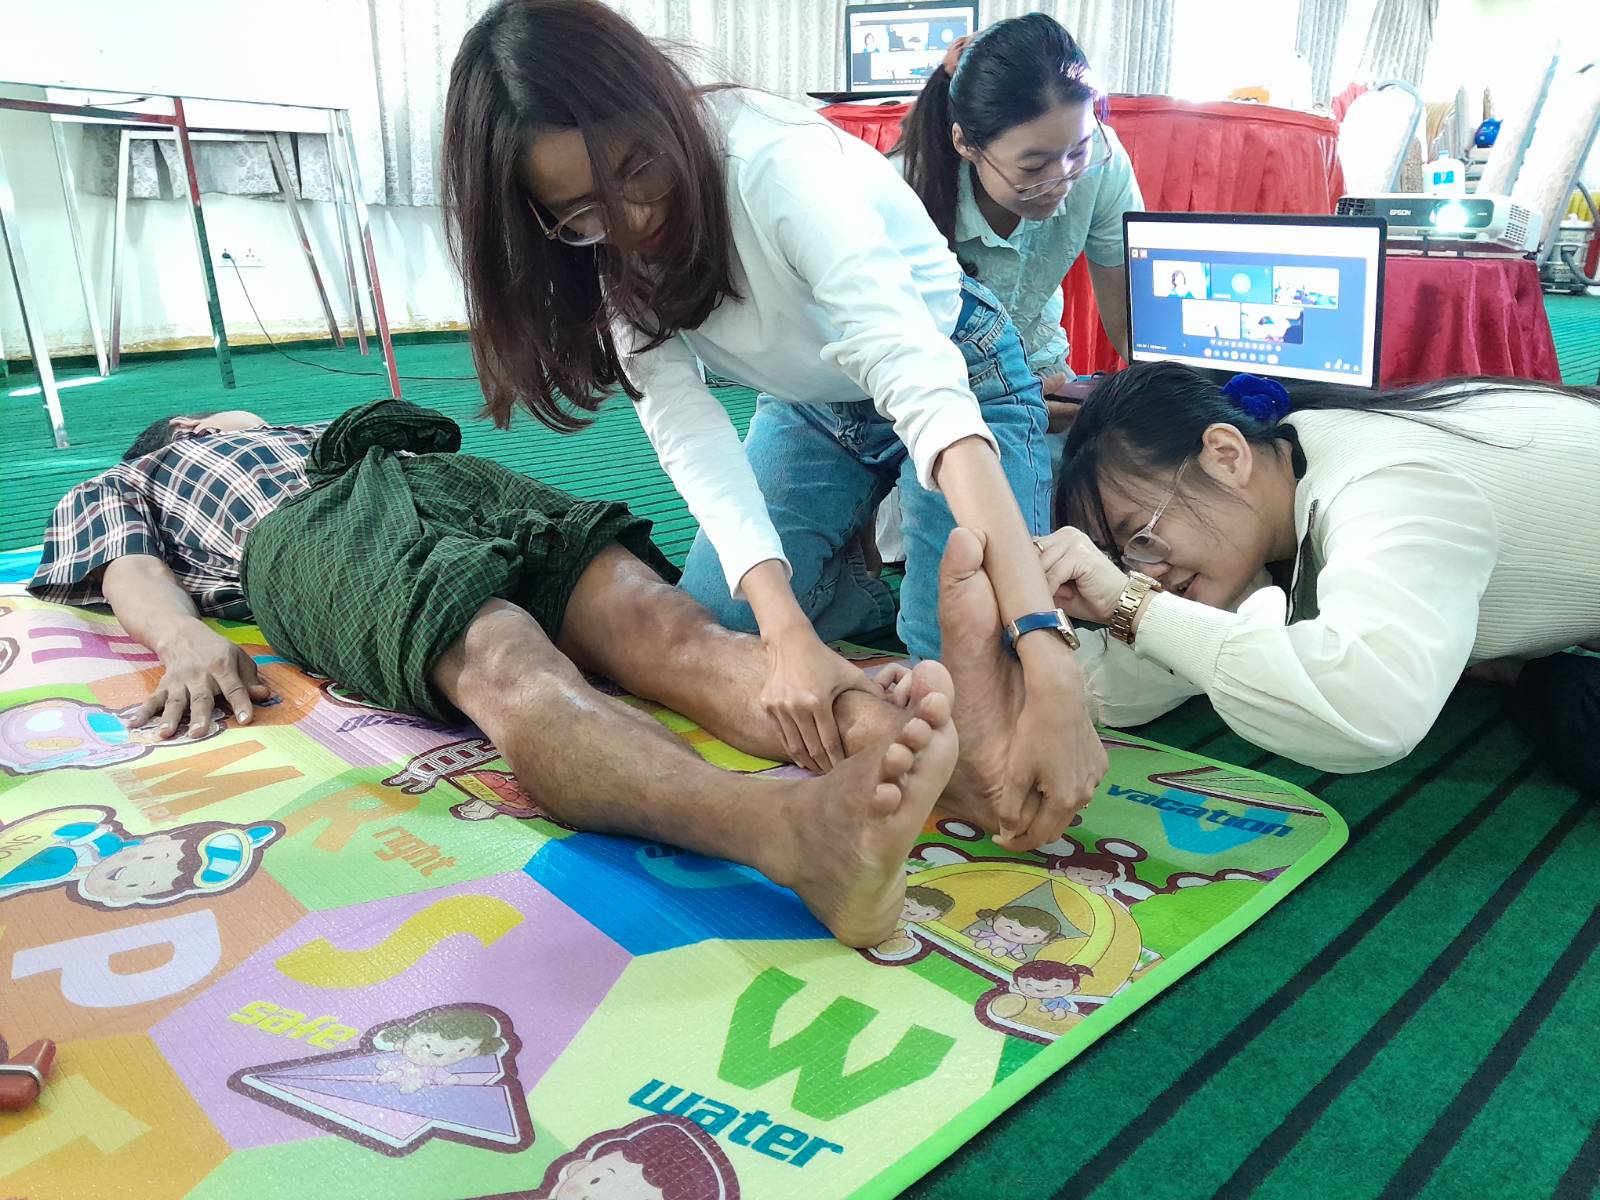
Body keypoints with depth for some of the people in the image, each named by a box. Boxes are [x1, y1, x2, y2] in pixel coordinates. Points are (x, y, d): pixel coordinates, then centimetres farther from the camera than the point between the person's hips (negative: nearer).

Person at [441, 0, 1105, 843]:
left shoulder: (780, 165, -35)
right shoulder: (602, 247, -17)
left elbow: (927, 394, -45)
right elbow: (681, 423, -28)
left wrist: (1050, 672, -55)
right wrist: (786, 630, -44)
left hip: (956, 374, -4)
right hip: (811, 408, 5)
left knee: (966, 669, -17)